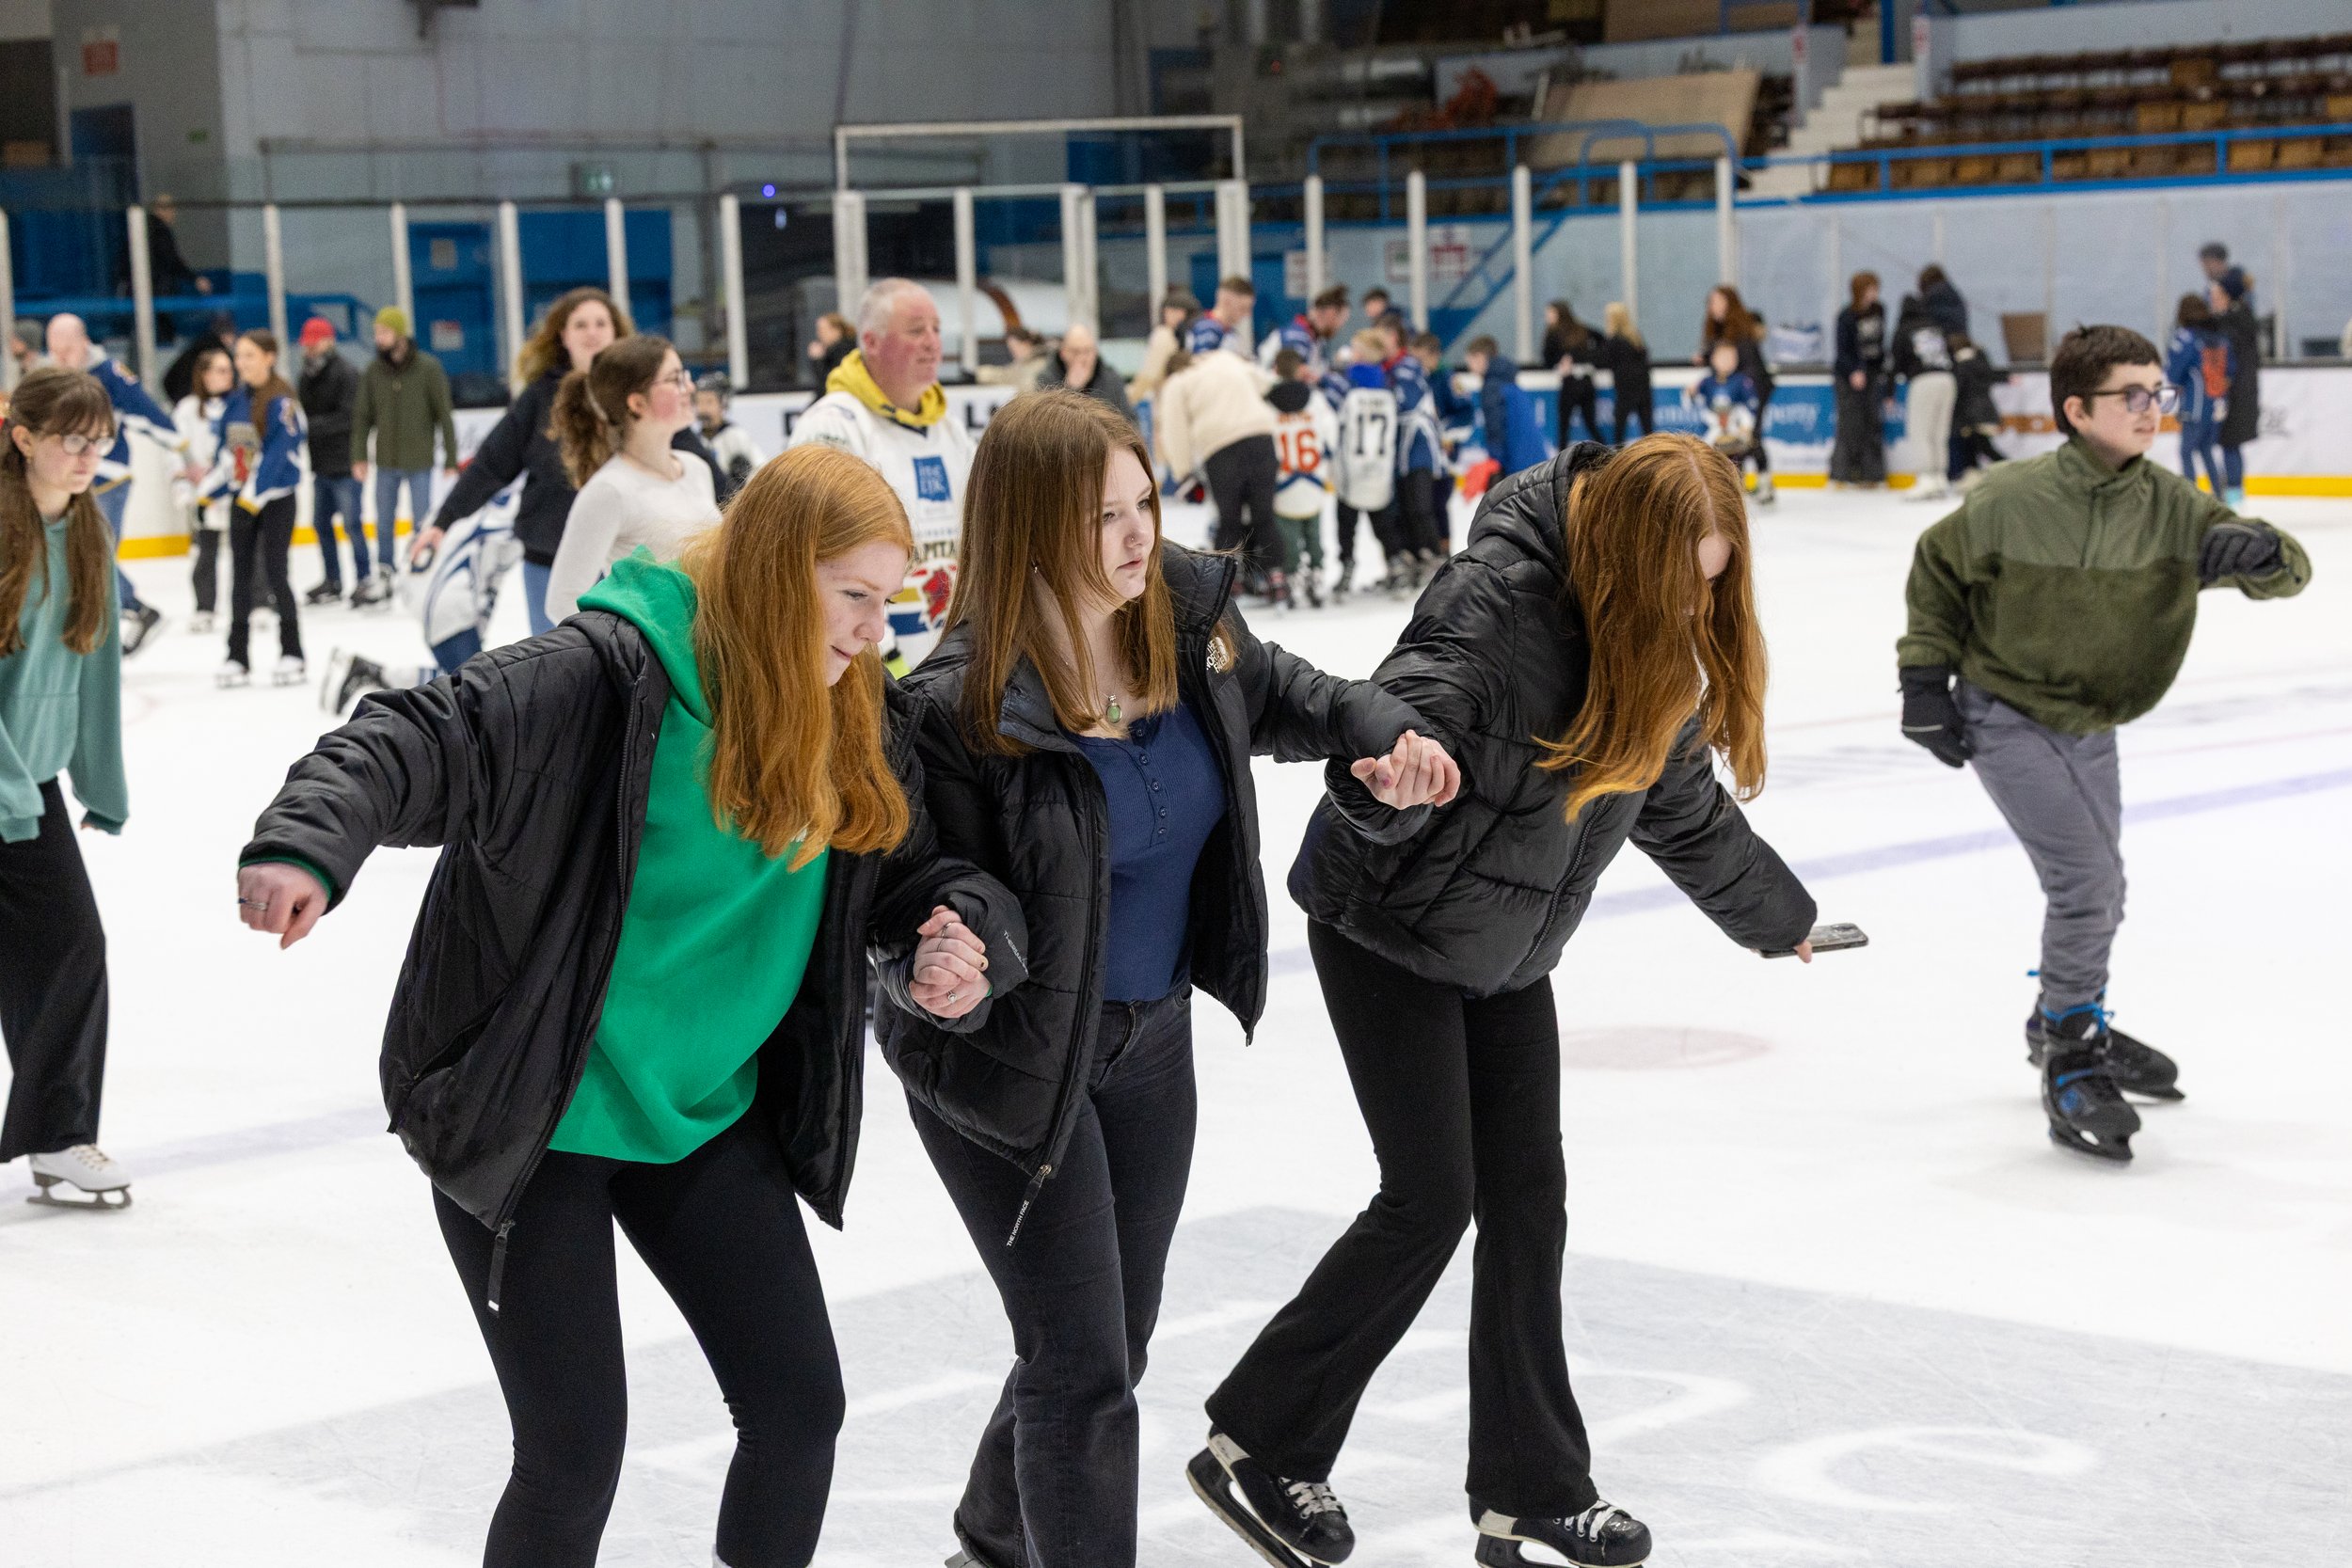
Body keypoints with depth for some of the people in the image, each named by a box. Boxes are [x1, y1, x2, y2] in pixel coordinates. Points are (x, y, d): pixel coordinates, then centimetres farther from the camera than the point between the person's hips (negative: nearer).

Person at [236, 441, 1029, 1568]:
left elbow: (913, 878, 8)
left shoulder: (859, 726, 1)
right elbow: (420, 743, -29)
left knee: (800, 1407, 8)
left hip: (706, 1119, 7)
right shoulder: (606, 676, -21)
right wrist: (307, 846, -47)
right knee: (575, 1453, -4)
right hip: (527, 1123, -6)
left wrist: (955, 945, -15)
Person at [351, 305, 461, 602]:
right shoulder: (372, 372, 0)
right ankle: (384, 578, 20)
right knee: (384, 523, 10)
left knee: (421, 523, 3)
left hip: (419, 461, -3)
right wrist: (359, 456, -2)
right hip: (386, 462, 3)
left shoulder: (428, 368, -8)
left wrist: (451, 459, -6)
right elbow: (362, 416, 5)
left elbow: (444, 415, -5)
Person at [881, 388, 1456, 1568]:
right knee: (1083, 1364, -4)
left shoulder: (1185, 612, -9)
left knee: (1115, 1340, 21)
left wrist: (1381, 736, -7)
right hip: (1013, 1059, -7)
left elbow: (1278, 695, 11)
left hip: (1151, 1032, 7)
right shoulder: (965, 708, -28)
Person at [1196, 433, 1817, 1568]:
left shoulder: (1663, 650, 1)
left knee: (1526, 1197, 6)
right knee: (1430, 1198, -8)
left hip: (1508, 951, 7)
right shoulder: (1499, 594, -24)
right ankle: (1257, 1445, 7)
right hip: (1389, 929, -7)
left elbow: (1687, 809, 16)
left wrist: (1776, 915, 28)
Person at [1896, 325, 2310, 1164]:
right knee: (2087, 879, -16)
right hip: (2006, 717, -6)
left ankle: (2066, 1025, 44)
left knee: (2096, 892, 19)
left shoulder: (2171, 506, -10)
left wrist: (2260, 552, -36)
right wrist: (1925, 676, -5)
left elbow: (2288, 571, -12)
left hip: (2090, 725, 6)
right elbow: (1937, 568, -2)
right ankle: (2069, 1068, -2)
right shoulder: (2010, 500, -19)